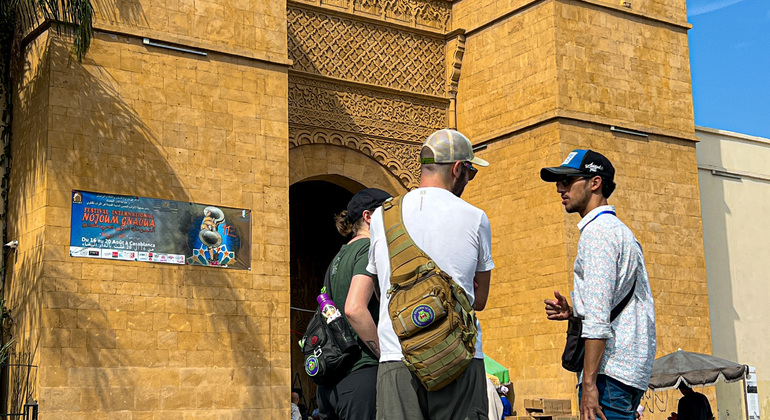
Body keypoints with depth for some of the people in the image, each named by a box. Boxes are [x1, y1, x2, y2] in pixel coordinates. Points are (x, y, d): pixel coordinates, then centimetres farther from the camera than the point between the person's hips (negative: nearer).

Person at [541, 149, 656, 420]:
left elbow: (599, 316, -18)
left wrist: (589, 382, -20)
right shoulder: (619, 230, 23)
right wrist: (572, 312, 13)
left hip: (610, 371, -10)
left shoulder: (598, 231, -9)